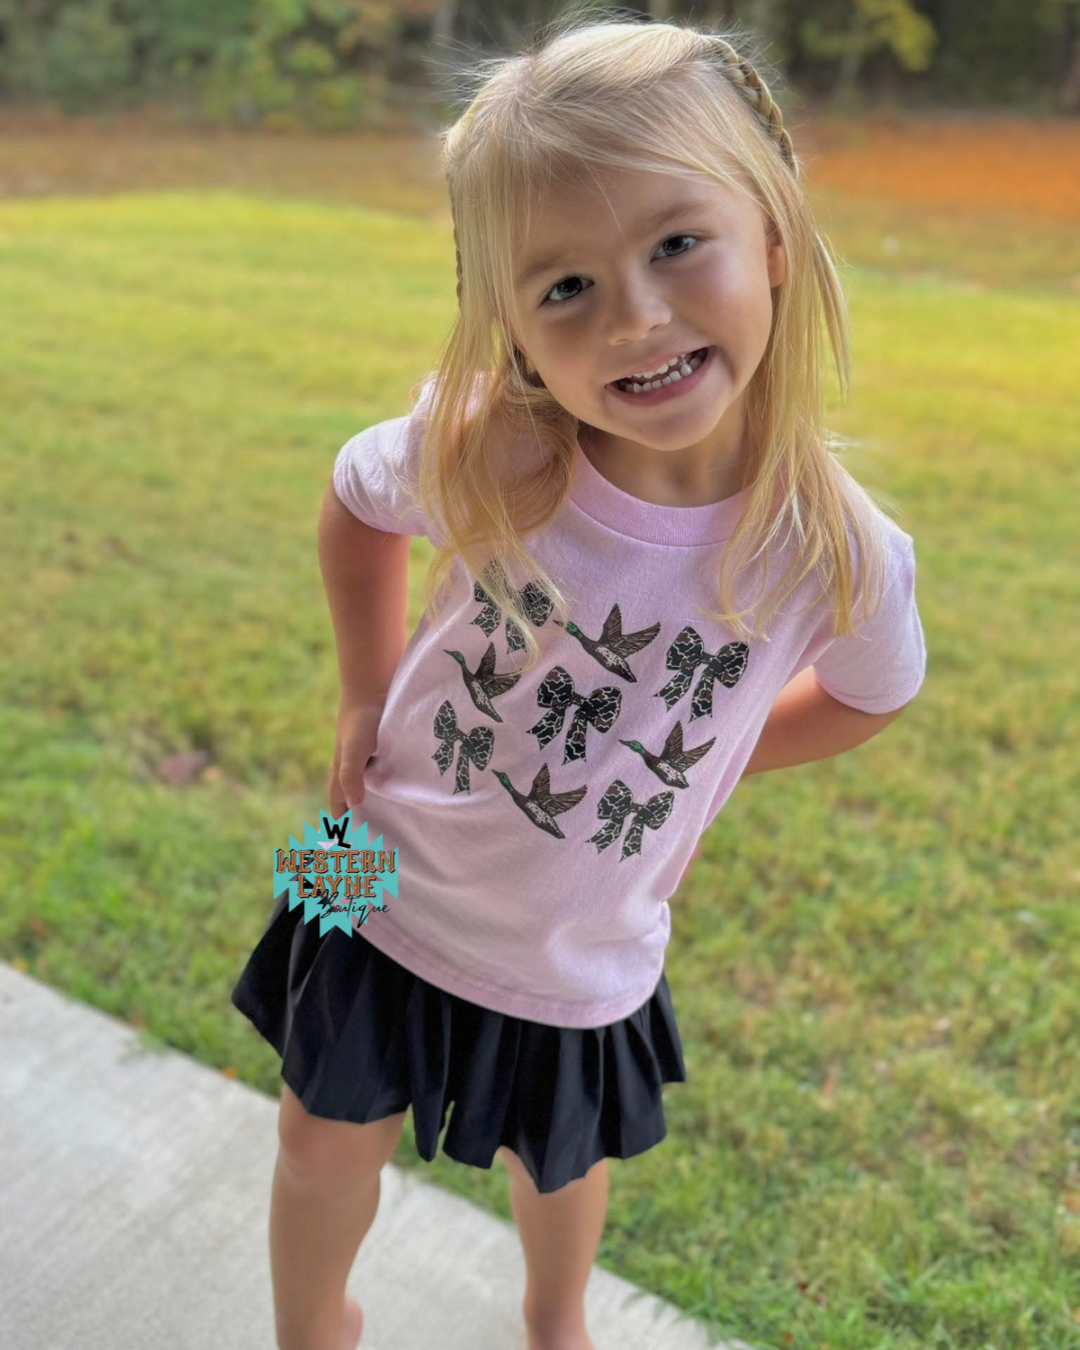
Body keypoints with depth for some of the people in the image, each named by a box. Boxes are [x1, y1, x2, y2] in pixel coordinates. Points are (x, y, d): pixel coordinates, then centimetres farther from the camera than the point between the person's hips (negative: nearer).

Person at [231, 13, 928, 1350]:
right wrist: (369, 698, -4)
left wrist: (690, 762, -4)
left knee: (557, 1164, 28)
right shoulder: (476, 458, -27)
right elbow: (353, 500, -2)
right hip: (388, 894, 0)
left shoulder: (846, 560, -25)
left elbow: (868, 696, 0)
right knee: (326, 1149, 21)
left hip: (583, 963, 1)